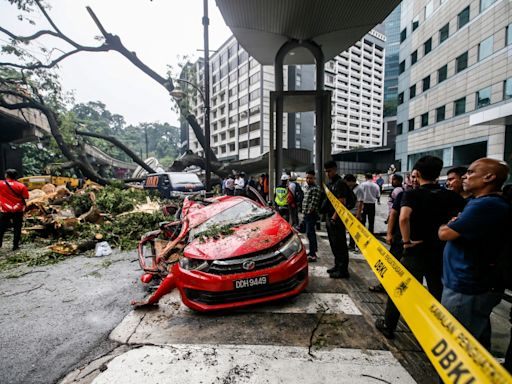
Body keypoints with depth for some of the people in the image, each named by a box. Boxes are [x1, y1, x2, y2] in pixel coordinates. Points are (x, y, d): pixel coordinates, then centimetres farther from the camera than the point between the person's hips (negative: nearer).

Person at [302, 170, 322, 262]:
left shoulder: (315, 188, -13)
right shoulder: (307, 187, 16)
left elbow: (314, 203, -19)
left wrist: (309, 211, -13)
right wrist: (304, 211, 14)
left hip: (311, 215, -9)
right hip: (306, 214, 9)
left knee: (310, 233, -9)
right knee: (311, 233, 16)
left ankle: (313, 255, -4)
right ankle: (313, 251, 26)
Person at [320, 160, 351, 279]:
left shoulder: (340, 183, -13)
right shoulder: (328, 183, 15)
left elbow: (342, 203, -19)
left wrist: (334, 217, -19)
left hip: (337, 219, -9)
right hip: (330, 218, 10)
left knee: (340, 245, -2)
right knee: (333, 244, 18)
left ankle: (343, 270, 8)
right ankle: (337, 266, 31)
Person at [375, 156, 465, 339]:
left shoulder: (411, 194, -13)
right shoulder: (452, 196, 0)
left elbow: (404, 218, -31)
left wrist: (406, 241, -18)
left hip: (416, 252, -3)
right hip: (441, 253, 4)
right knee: (438, 294, 19)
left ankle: (388, 326, 28)